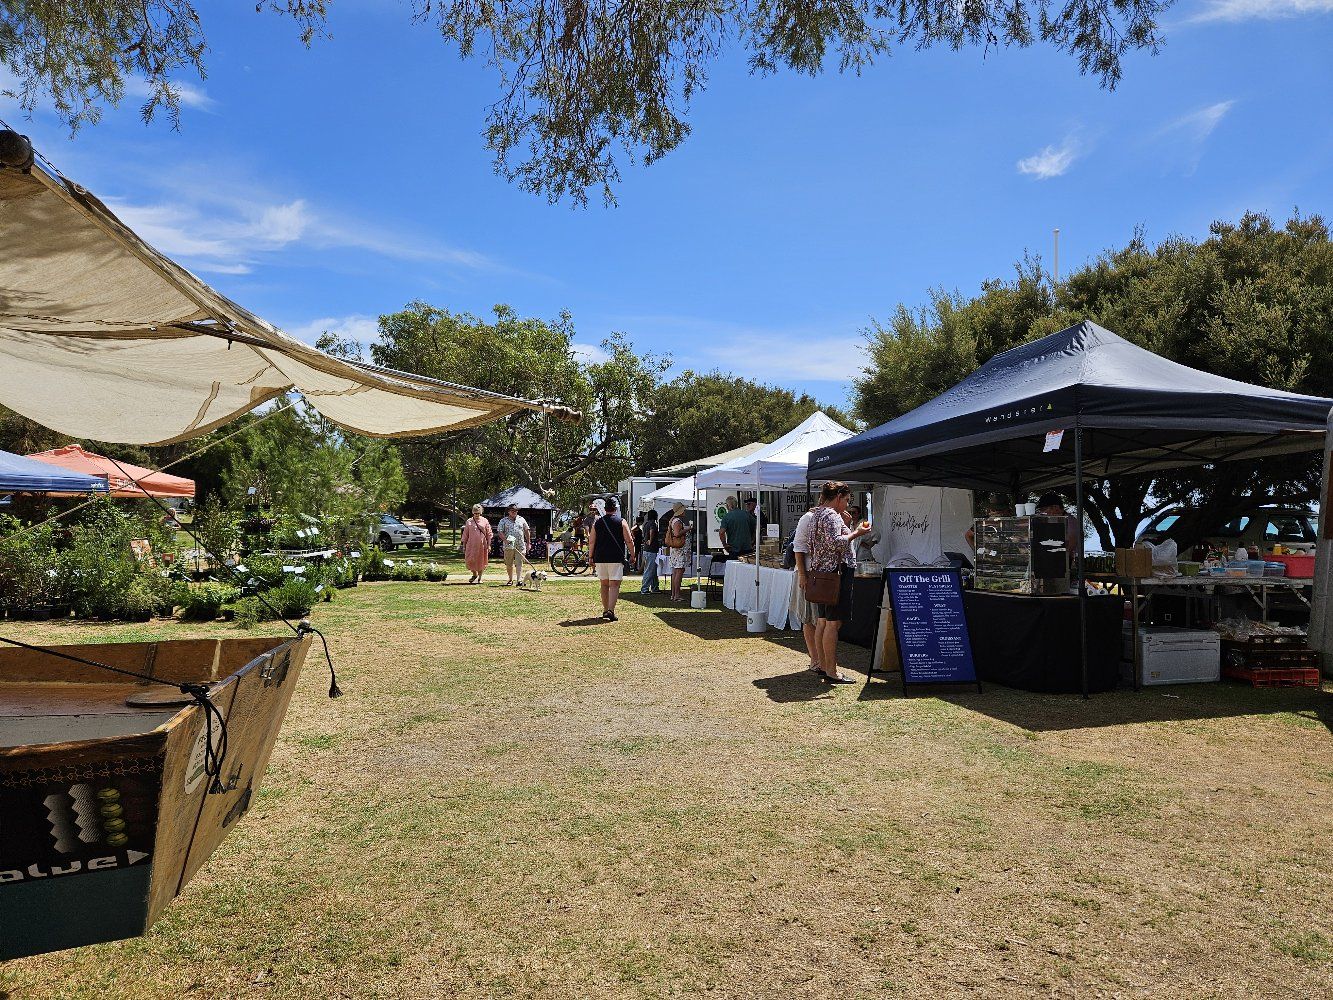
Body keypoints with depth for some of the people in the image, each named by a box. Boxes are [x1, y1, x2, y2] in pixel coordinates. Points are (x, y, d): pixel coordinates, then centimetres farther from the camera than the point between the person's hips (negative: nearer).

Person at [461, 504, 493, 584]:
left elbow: (489, 534, 5)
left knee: (481, 562, 5)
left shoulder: (485, 521, 4)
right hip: (471, 545, 1)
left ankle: (479, 578, 19)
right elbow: (465, 535, 10)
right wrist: (464, 546, 7)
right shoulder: (469, 522, 7)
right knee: (470, 560, -5)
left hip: (482, 545, -1)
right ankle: (474, 574, 20)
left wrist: (489, 545, -1)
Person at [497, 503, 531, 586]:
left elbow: (527, 531, 15)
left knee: (519, 563, -9)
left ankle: (519, 580, -16)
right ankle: (511, 579, 22)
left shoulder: (521, 519, 11)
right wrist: (506, 539, -19)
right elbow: (500, 532, -2)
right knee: (509, 564, 8)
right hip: (509, 546, 0)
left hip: (520, 546, 0)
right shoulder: (503, 521, 4)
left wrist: (528, 543, 11)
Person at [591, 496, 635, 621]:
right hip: (616, 558, -4)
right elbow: (629, 541, -4)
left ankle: (605, 610, 21)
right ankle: (611, 611, -16)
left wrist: (591, 557, 15)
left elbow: (592, 541, 7)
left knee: (604, 584, 15)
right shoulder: (621, 522, -3)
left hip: (600, 558, 4)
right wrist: (632, 554, 7)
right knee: (614, 584, -4)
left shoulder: (597, 523, 6)